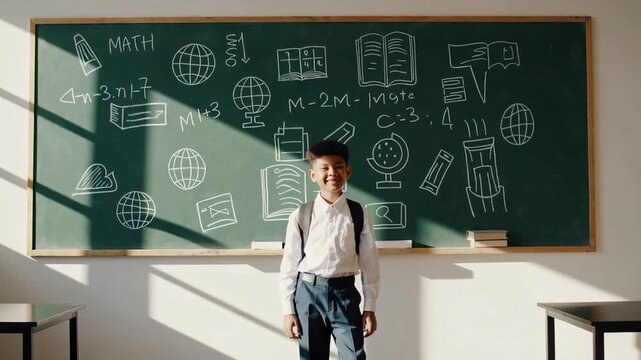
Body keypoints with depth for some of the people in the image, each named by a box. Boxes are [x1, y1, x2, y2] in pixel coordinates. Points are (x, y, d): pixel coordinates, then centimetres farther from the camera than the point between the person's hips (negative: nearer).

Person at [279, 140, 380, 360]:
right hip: (308, 293, 0)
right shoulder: (300, 216, -2)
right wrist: (288, 310, 0)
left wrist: (369, 307, 1)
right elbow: (289, 264, 2)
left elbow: (369, 262, 3)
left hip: (344, 293, 0)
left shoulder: (359, 213, 0)